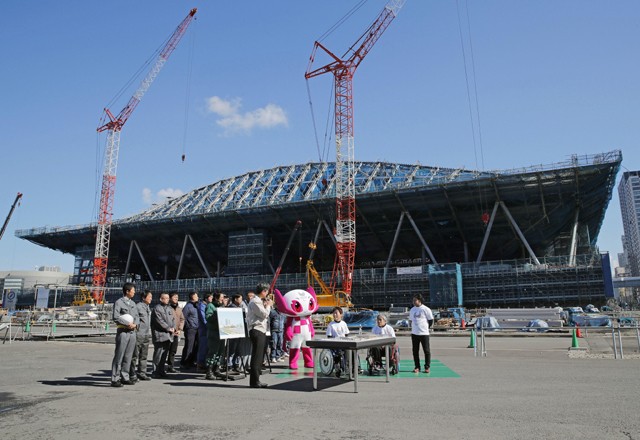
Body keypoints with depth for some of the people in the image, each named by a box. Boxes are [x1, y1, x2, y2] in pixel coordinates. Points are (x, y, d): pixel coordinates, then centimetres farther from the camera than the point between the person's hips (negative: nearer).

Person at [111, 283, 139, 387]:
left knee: (128, 356, 10)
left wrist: (135, 324, -5)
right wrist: (128, 324, -14)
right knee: (119, 356, -3)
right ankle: (115, 379, 2)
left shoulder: (133, 303, 16)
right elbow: (116, 317, -14)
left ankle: (125, 377, 18)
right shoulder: (119, 302, -5)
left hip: (132, 332, 7)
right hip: (123, 331, -7)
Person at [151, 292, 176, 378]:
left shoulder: (169, 309, 19)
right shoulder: (157, 308, -6)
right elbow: (160, 321, -13)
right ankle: (155, 372, 1)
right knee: (158, 354, -6)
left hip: (168, 335, 7)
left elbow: (173, 319, 17)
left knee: (165, 354, 10)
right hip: (160, 335, -7)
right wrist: (169, 328, -11)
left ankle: (161, 370, 18)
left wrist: (173, 328, 0)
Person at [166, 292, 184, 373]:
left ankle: (170, 366, 19)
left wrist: (180, 329, 5)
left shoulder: (179, 308, 15)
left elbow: (182, 319, 16)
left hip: (176, 333, 6)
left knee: (173, 350, 10)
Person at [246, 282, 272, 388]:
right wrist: (268, 305, -1)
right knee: (257, 356, -8)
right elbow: (264, 314, -17)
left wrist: (267, 305, 10)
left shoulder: (260, 301, 20)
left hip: (261, 330, 10)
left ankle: (255, 380, 18)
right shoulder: (254, 302, -12)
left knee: (259, 356, 12)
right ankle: (254, 381, -4)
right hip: (256, 330, -10)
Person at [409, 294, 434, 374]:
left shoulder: (426, 309, -8)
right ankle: (417, 367, 16)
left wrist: (425, 327, 3)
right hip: (414, 333, 5)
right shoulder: (412, 310, 8)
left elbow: (431, 320, -1)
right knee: (415, 351, 7)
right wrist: (414, 328, 11)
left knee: (426, 351, 2)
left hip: (424, 333, -5)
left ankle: (427, 367, 13)